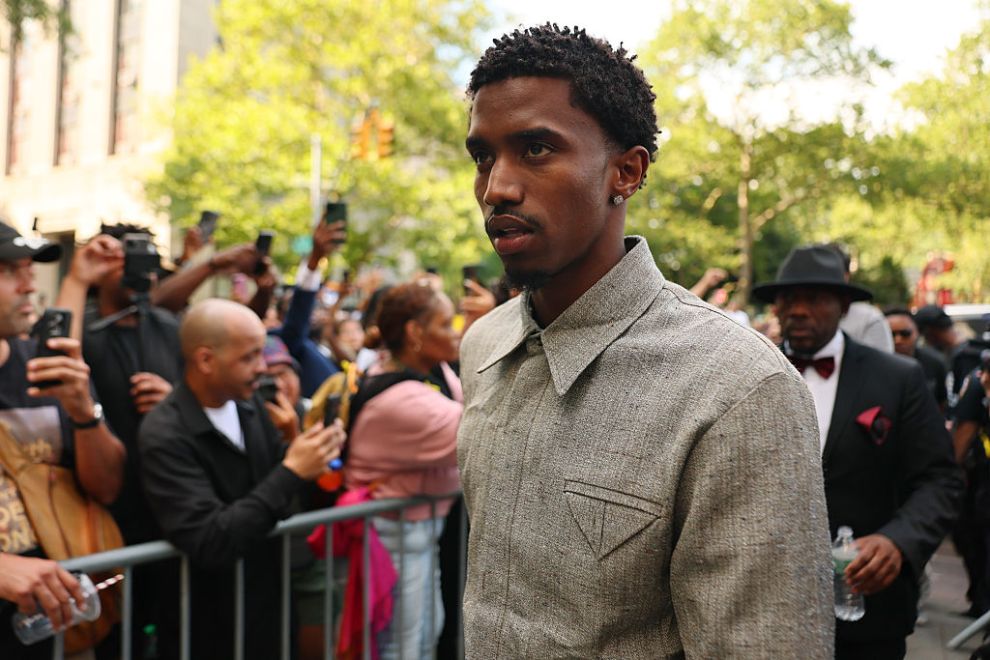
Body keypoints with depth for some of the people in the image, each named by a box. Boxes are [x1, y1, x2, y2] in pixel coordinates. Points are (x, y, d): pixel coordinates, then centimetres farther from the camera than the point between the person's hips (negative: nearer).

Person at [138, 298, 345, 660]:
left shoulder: (247, 401, -2)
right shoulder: (164, 436, -24)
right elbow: (210, 543, -29)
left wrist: (310, 448, -11)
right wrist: (292, 472, -29)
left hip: (267, 595, 6)